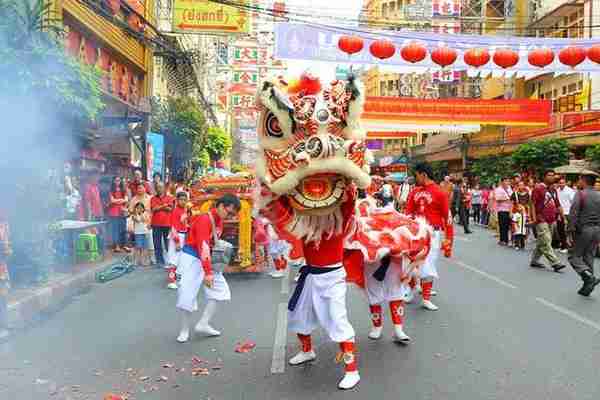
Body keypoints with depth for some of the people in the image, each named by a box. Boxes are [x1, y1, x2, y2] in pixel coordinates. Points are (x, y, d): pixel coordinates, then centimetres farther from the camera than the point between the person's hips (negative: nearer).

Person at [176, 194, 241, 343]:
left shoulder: (220, 220, 3)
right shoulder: (205, 220, -24)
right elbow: (203, 247, -32)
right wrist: (208, 272, -37)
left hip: (207, 258, 9)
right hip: (191, 258, -9)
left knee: (220, 289, 4)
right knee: (187, 295, -8)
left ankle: (203, 324, 10)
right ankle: (184, 330, 12)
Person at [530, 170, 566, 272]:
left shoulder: (553, 190, 17)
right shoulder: (538, 188, -6)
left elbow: (558, 205, 21)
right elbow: (533, 204, -10)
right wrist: (534, 217, -17)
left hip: (551, 220, 8)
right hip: (541, 220, -8)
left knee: (541, 242, 12)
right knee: (546, 242, -10)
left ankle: (534, 261, 22)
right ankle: (555, 263, -12)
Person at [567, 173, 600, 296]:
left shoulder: (580, 194, -9)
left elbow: (573, 214, -17)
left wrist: (571, 230, -13)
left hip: (583, 229, -6)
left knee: (574, 256, 4)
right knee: (589, 257, 12)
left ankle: (589, 277, -16)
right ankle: (587, 287, 15)